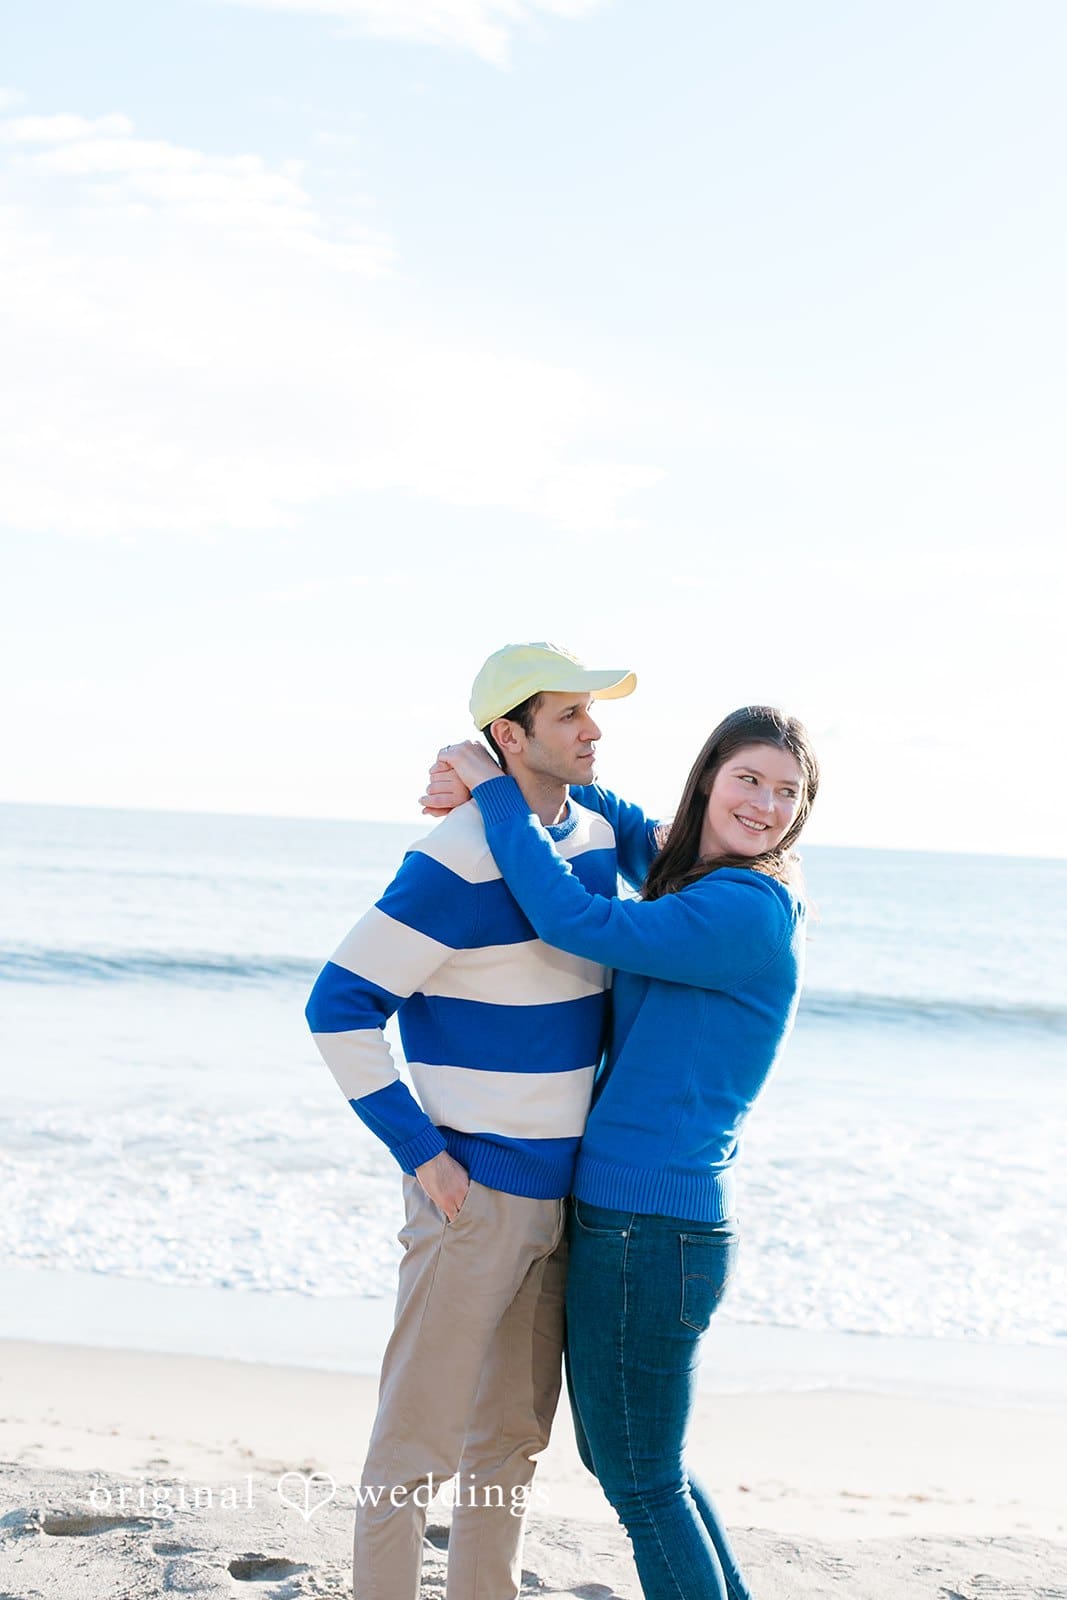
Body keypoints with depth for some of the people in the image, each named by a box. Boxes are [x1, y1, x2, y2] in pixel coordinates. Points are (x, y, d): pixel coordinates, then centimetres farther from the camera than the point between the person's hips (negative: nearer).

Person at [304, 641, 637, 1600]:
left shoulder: (597, 840, 6)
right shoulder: (458, 861, -18)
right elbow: (340, 1006, -17)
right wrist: (420, 1152, -16)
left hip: (562, 1190, 8)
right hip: (473, 1190, -8)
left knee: (516, 1433, 17)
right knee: (421, 1439, 1)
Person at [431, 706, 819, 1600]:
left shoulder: (748, 910, -18)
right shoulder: (695, 877, 10)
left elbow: (576, 920, -24)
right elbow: (618, 821, 26)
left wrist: (495, 788, -13)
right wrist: (491, 786, 9)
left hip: (653, 1227, -10)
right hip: (622, 1213, 10)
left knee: (641, 1479, 4)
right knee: (616, 1453, 23)